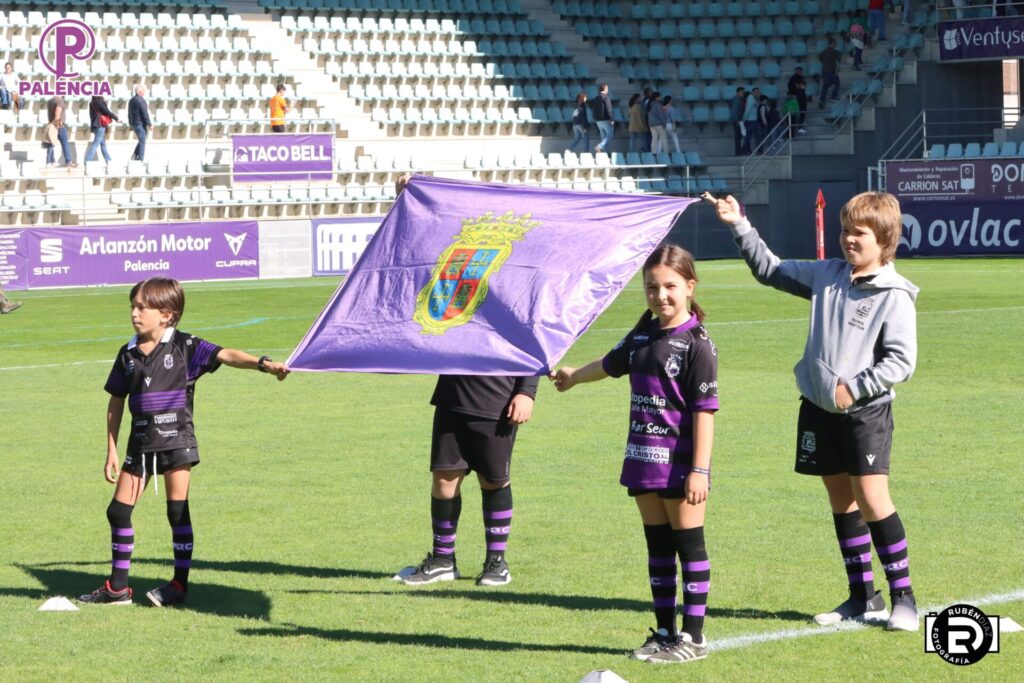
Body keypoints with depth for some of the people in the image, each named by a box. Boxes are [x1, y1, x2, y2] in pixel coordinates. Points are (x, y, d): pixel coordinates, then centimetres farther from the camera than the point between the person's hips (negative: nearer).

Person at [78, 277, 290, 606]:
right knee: (118, 510, 5)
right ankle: (118, 587, 15)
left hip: (176, 440, -5)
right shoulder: (128, 354, 6)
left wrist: (263, 364, -35)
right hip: (141, 442, 5)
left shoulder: (184, 347, -7)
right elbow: (116, 403, 13)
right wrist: (111, 452, 12)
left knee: (178, 511, -4)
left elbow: (226, 355, -18)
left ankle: (179, 584, 6)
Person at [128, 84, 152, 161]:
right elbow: (145, 114, -18)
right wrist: (150, 124, -11)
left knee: (141, 141, 20)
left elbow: (129, 114, 16)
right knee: (142, 142, -1)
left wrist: (131, 124, 23)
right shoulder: (141, 101, -17)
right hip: (140, 124, -8)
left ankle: (134, 155, 11)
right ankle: (140, 159, 0)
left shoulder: (131, 100, 10)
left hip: (133, 123, 8)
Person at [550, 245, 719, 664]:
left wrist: (699, 470, -20)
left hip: (680, 462, -7)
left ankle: (693, 636, 4)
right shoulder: (644, 335, 11)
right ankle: (665, 632, 19)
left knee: (689, 544, -1)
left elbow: (705, 409, -15)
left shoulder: (696, 344, -12)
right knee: (657, 547, 12)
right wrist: (573, 376, 50)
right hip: (644, 458, 7)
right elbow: (612, 364, 32)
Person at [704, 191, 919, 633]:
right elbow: (770, 270, 19)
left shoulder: (894, 296, -12)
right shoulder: (826, 276, 7)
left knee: (872, 499, -13)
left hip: (865, 411, -6)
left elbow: (901, 361, -15)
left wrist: (854, 388, -17)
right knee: (840, 498, 11)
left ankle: (903, 596, -3)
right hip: (819, 406, 6)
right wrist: (739, 226, 12)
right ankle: (862, 595, 20)